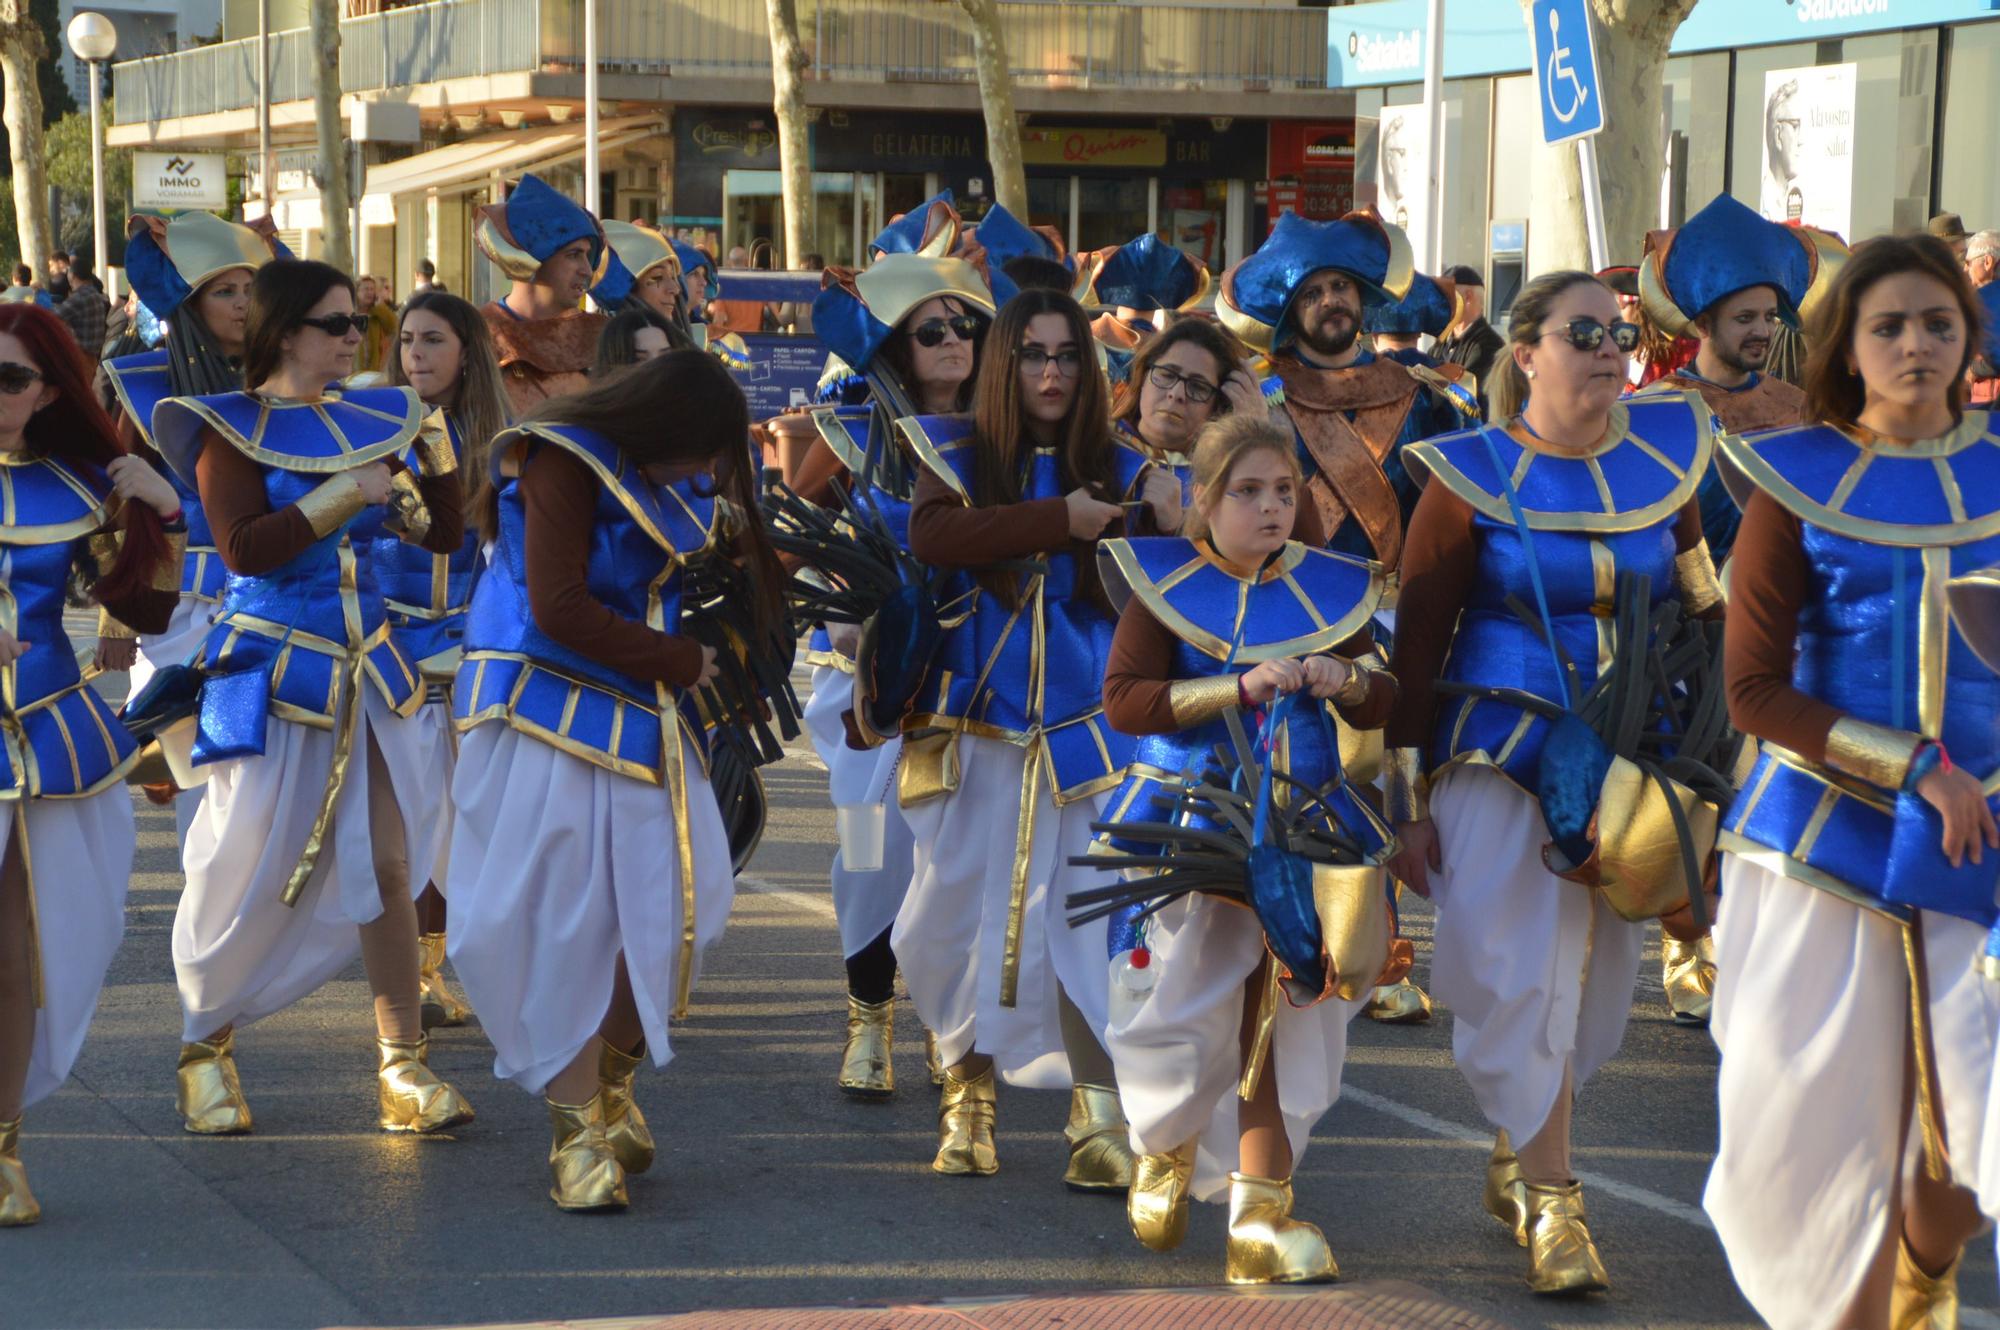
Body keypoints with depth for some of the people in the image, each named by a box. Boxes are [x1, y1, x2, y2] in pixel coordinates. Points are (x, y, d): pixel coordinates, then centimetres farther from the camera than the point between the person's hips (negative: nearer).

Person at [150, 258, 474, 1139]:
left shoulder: (367, 419, 9)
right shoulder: (232, 431, -5)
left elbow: (442, 535, 11)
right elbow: (245, 547, -19)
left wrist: (433, 444, -2)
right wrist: (347, 494, -19)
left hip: (367, 669, 5)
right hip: (271, 669, -5)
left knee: (387, 866, 0)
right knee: (247, 871, 1)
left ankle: (403, 1066, 4)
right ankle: (206, 1048, 21)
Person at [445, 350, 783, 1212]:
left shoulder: (678, 474, 6)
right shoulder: (565, 463, -15)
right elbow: (560, 610, -18)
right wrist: (683, 662, -11)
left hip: (643, 716, 7)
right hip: (551, 710, -7)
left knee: (679, 905, -1)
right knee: (562, 920, -7)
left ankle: (610, 1087, 20)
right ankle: (577, 1131, -1)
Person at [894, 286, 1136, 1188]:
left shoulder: (1112, 468, 7)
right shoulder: (959, 455, 5)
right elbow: (932, 537, -16)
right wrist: (1058, 522, -20)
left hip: (1081, 724, 0)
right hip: (973, 723, 0)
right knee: (961, 904, 3)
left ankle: (1099, 1107, -6)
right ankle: (968, 1089, 19)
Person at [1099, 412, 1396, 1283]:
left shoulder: (1329, 589, 7)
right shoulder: (1167, 583, -3)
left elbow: (1380, 706, 10)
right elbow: (1123, 699, -14)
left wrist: (1348, 679, -13)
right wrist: (1240, 688, -23)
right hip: (1191, 817, -3)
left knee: (1282, 1010, -1)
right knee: (1198, 1002, 2)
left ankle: (1261, 1212, 4)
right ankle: (1166, 1147, 34)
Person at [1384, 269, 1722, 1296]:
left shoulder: (1665, 453, 3)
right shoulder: (1473, 475, -6)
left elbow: (1700, 597, 16)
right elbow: (1417, 641, -4)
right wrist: (1406, 802, -7)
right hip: (1497, 753, -4)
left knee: (1589, 979, 10)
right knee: (1515, 974, -10)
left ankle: (1515, 1157, 30)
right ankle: (1550, 1201, -1)